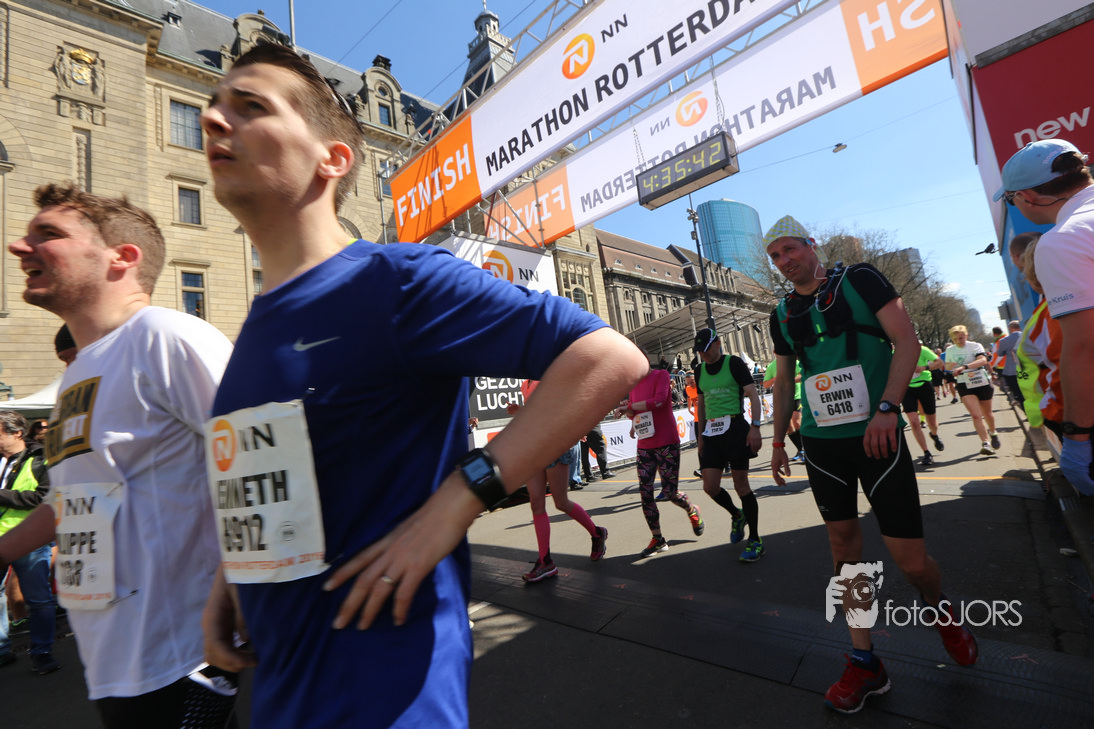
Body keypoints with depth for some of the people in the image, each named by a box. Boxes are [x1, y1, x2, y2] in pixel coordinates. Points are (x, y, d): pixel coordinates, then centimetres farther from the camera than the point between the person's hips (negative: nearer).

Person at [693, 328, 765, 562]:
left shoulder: (734, 363, -3)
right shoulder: (700, 371, 14)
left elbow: (754, 396, -7)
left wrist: (755, 426, -18)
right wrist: (701, 434, 20)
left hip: (735, 427, -5)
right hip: (711, 432, 6)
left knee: (741, 485, -3)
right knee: (710, 487, 2)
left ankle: (756, 541, 12)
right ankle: (737, 515, 32)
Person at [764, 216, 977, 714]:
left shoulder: (859, 279, -1)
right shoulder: (783, 314, 10)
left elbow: (907, 342, -7)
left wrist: (886, 407, -20)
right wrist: (778, 441, 15)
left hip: (876, 436, -3)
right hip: (821, 444, 4)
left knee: (910, 559, -2)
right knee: (844, 543, 7)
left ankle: (941, 612, 34)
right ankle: (865, 664, 21)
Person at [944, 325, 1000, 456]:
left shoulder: (975, 346, -6)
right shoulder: (950, 350, 6)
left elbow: (983, 360, -25)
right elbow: (947, 367, 21)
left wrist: (964, 367, -37)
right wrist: (950, 366, -3)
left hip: (982, 383, -1)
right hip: (964, 385, 1)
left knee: (987, 413, 16)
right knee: (976, 415, -14)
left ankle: (992, 432, 45)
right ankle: (985, 443, -14)